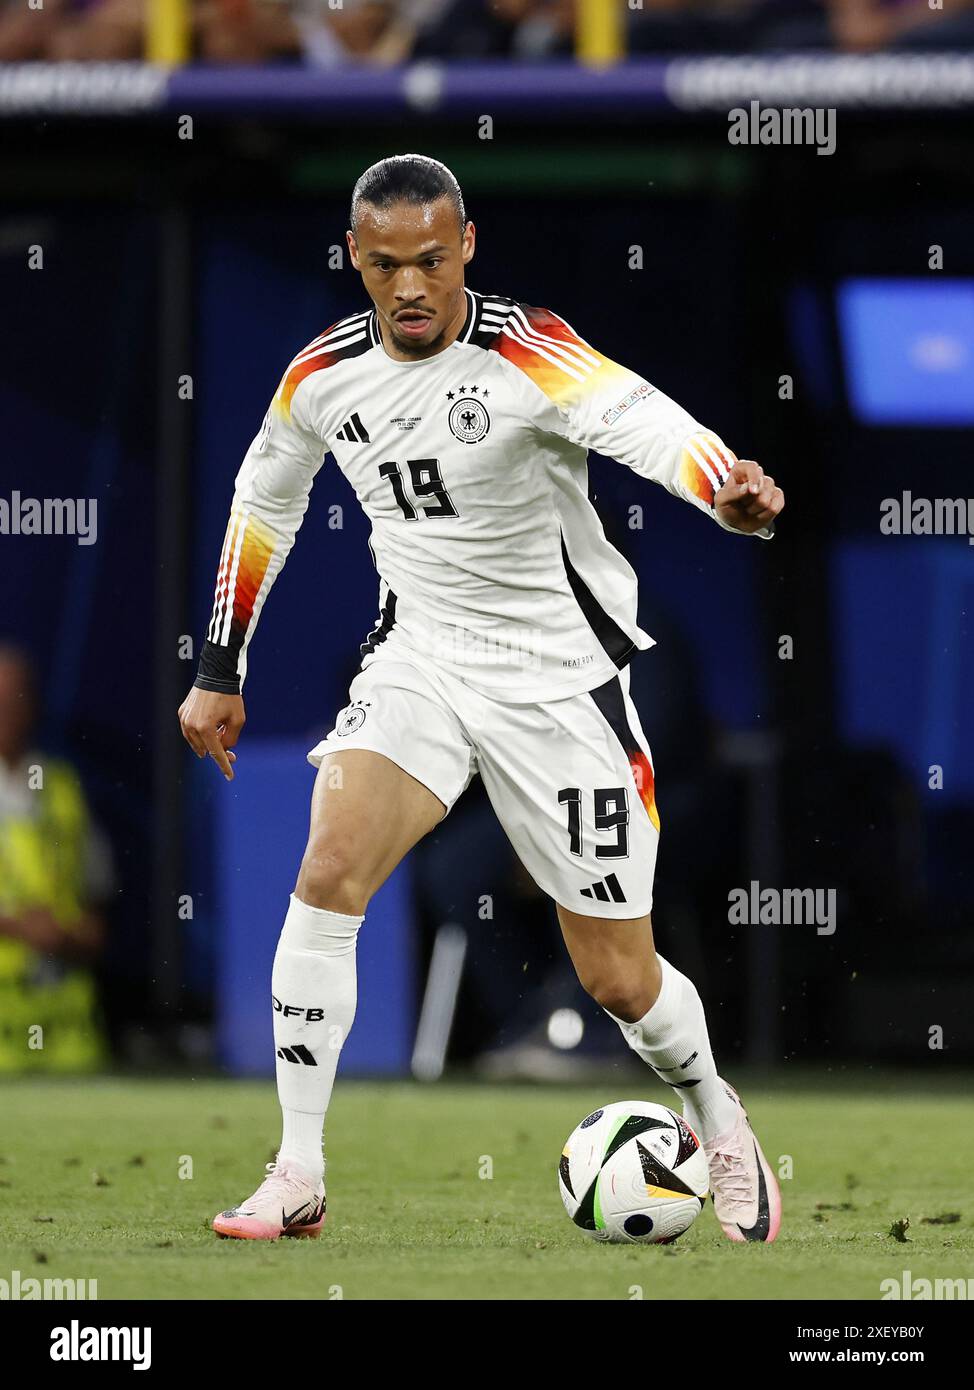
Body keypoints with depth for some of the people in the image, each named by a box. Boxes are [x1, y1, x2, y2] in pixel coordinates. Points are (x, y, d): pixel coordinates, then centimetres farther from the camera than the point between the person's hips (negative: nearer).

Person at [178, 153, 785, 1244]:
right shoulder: (324, 376, -3)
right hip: (418, 658, 3)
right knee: (331, 867, -22)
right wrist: (219, 672, 17)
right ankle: (297, 1178, -14)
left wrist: (730, 491, -59)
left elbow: (640, 422, -38)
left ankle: (714, 1115, 37)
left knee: (619, 980, 3)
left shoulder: (526, 354, -20)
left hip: (560, 680, -3)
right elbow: (263, 500, 15)